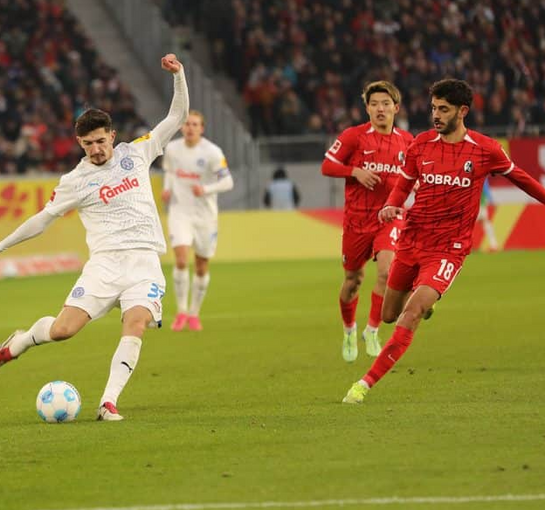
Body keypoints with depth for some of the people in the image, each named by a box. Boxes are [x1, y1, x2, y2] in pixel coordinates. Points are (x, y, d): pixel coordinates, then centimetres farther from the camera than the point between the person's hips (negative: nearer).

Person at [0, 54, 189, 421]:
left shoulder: (136, 153, 11)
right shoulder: (75, 182, 7)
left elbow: (178, 115, 13)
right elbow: (43, 218, 19)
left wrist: (178, 75, 0)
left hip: (144, 260, 1)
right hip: (105, 262, -1)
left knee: (135, 326, -23)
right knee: (63, 329, -10)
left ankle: (109, 402, -23)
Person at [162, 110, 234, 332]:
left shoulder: (212, 152, -12)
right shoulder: (172, 149, -1)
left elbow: (227, 182, -10)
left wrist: (206, 190, -26)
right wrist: (167, 188, 0)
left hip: (205, 214, -1)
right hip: (180, 211, 1)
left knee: (202, 267, 7)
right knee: (181, 259, -18)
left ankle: (194, 314, 25)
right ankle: (181, 311, -5)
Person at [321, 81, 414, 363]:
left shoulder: (406, 141, 5)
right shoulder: (353, 136, -5)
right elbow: (327, 166, -4)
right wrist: (355, 172, -18)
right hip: (357, 218, -1)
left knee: (387, 270, -22)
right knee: (353, 279, 10)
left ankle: (372, 329, -6)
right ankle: (349, 329, 37)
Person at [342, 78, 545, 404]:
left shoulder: (485, 150, -5)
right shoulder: (421, 144, 2)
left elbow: (518, 177, 13)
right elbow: (403, 185, 13)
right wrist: (391, 206, -8)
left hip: (449, 248, -4)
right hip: (412, 240, 4)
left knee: (411, 315, -21)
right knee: (389, 315, 14)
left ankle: (367, 383, -22)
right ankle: (424, 298, 51)